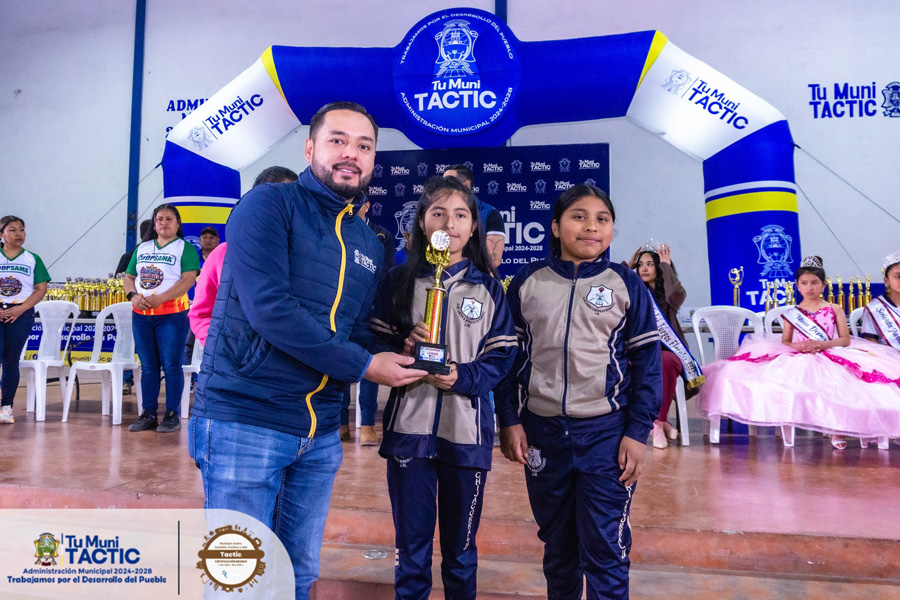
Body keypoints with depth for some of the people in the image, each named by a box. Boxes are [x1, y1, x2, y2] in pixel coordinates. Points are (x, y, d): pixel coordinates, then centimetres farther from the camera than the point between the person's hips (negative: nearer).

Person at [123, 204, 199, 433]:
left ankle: (172, 415, 4)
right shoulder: (142, 248, 17)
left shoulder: (185, 248, 0)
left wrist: (160, 298, -20)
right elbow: (129, 277, 16)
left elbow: (188, 279, -12)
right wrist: (133, 296, -5)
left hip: (172, 314, -5)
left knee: (171, 366, -4)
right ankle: (148, 414, 17)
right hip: (141, 314, 5)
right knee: (148, 366, 9)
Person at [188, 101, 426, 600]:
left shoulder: (369, 245, 13)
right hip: (244, 421, -6)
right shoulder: (270, 204, -7)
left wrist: (393, 353, -7)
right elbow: (269, 307, -20)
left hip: (321, 436, 6)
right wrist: (363, 365, -14)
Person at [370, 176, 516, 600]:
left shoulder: (489, 288, 5)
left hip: (467, 428, 0)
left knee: (461, 547, 14)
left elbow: (501, 357, 0)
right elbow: (376, 343, 3)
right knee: (411, 544, 11)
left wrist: (461, 377, -16)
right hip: (409, 425, 0)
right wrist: (403, 350, -18)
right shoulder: (401, 280, 5)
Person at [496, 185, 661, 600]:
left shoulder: (627, 284, -1)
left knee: (605, 550, 2)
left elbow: (647, 362, 0)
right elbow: (510, 355, 6)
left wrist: (638, 432, -5)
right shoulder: (527, 282, 2)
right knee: (557, 544, 17)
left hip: (606, 431, -2)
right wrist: (509, 420, 0)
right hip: (542, 430, 2)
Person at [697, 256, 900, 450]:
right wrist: (798, 345, -13)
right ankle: (786, 424, -7)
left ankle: (836, 429, -7)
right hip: (798, 360, 2)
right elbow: (784, 342, 10)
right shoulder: (792, 313, 13)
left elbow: (845, 340, 2)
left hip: (831, 358, -1)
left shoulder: (834, 310, 10)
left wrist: (823, 344, -16)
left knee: (836, 385, -31)